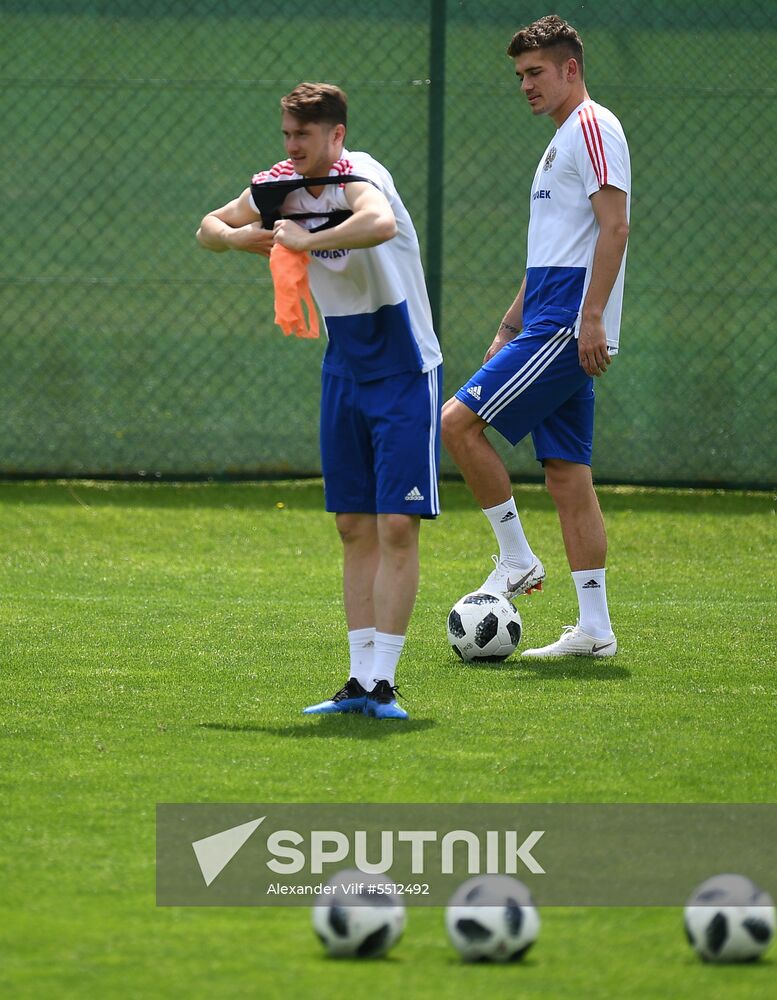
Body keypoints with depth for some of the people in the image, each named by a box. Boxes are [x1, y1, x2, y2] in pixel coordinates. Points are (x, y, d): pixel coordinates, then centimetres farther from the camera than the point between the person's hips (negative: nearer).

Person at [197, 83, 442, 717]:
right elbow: (209, 228, 16)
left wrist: (305, 240, -35)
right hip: (344, 372, 7)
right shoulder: (280, 186, 0)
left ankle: (383, 680, -9)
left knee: (397, 525, -10)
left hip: (405, 372, -7)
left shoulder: (358, 177, -22)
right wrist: (239, 236, -7)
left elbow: (381, 223, -47)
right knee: (355, 527, 7)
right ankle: (361, 680, 9)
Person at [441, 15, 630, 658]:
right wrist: (509, 328, 27)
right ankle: (594, 629, 5)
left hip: (567, 328, -10)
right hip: (550, 328, 10)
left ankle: (517, 559, -4)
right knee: (567, 474, 6)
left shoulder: (593, 127, -8)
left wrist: (591, 317, -23)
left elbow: (615, 226, -17)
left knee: (458, 421, -13)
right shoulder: (561, 141, 23)